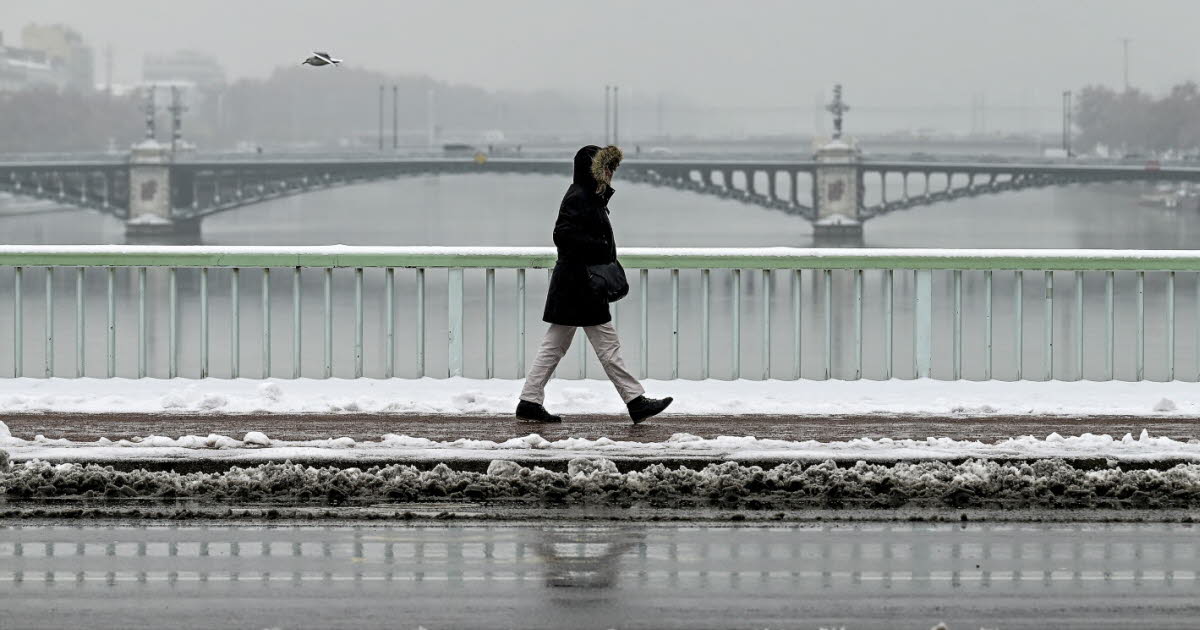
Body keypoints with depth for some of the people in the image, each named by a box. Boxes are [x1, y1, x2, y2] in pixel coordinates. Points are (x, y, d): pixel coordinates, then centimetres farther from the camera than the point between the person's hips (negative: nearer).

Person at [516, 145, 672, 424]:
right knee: (608, 347, -5)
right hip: (580, 288, -11)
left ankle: (529, 402, 10)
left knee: (554, 346, 10)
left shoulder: (591, 198, 16)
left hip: (569, 286, 11)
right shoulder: (577, 199, -14)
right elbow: (563, 235, -24)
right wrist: (599, 246, -23)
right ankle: (636, 402, 0)